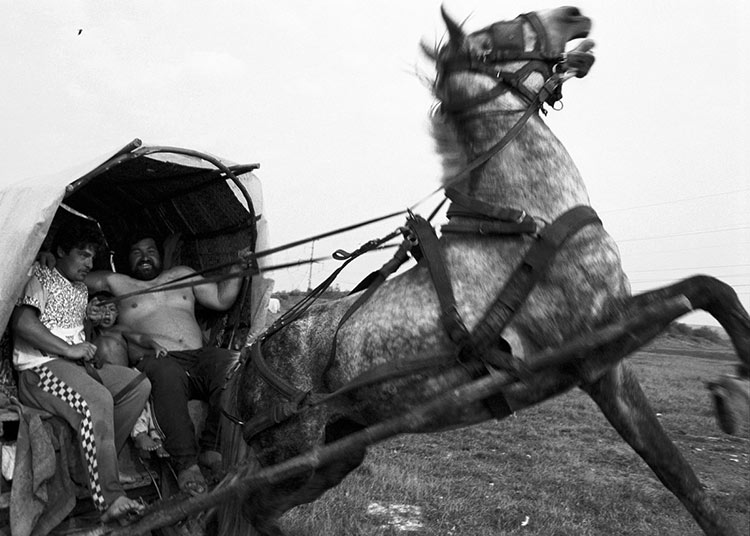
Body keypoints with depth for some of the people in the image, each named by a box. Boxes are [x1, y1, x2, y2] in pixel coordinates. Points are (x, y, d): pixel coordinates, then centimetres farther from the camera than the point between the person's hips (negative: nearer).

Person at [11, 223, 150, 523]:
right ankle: (109, 499, -35)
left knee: (138, 384, -8)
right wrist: (69, 349, -16)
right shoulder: (40, 278, -1)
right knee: (96, 400, -35)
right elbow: (22, 322, -16)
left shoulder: (81, 290, 25)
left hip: (77, 366, 9)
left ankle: (98, 466, -10)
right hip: (40, 368, -9)